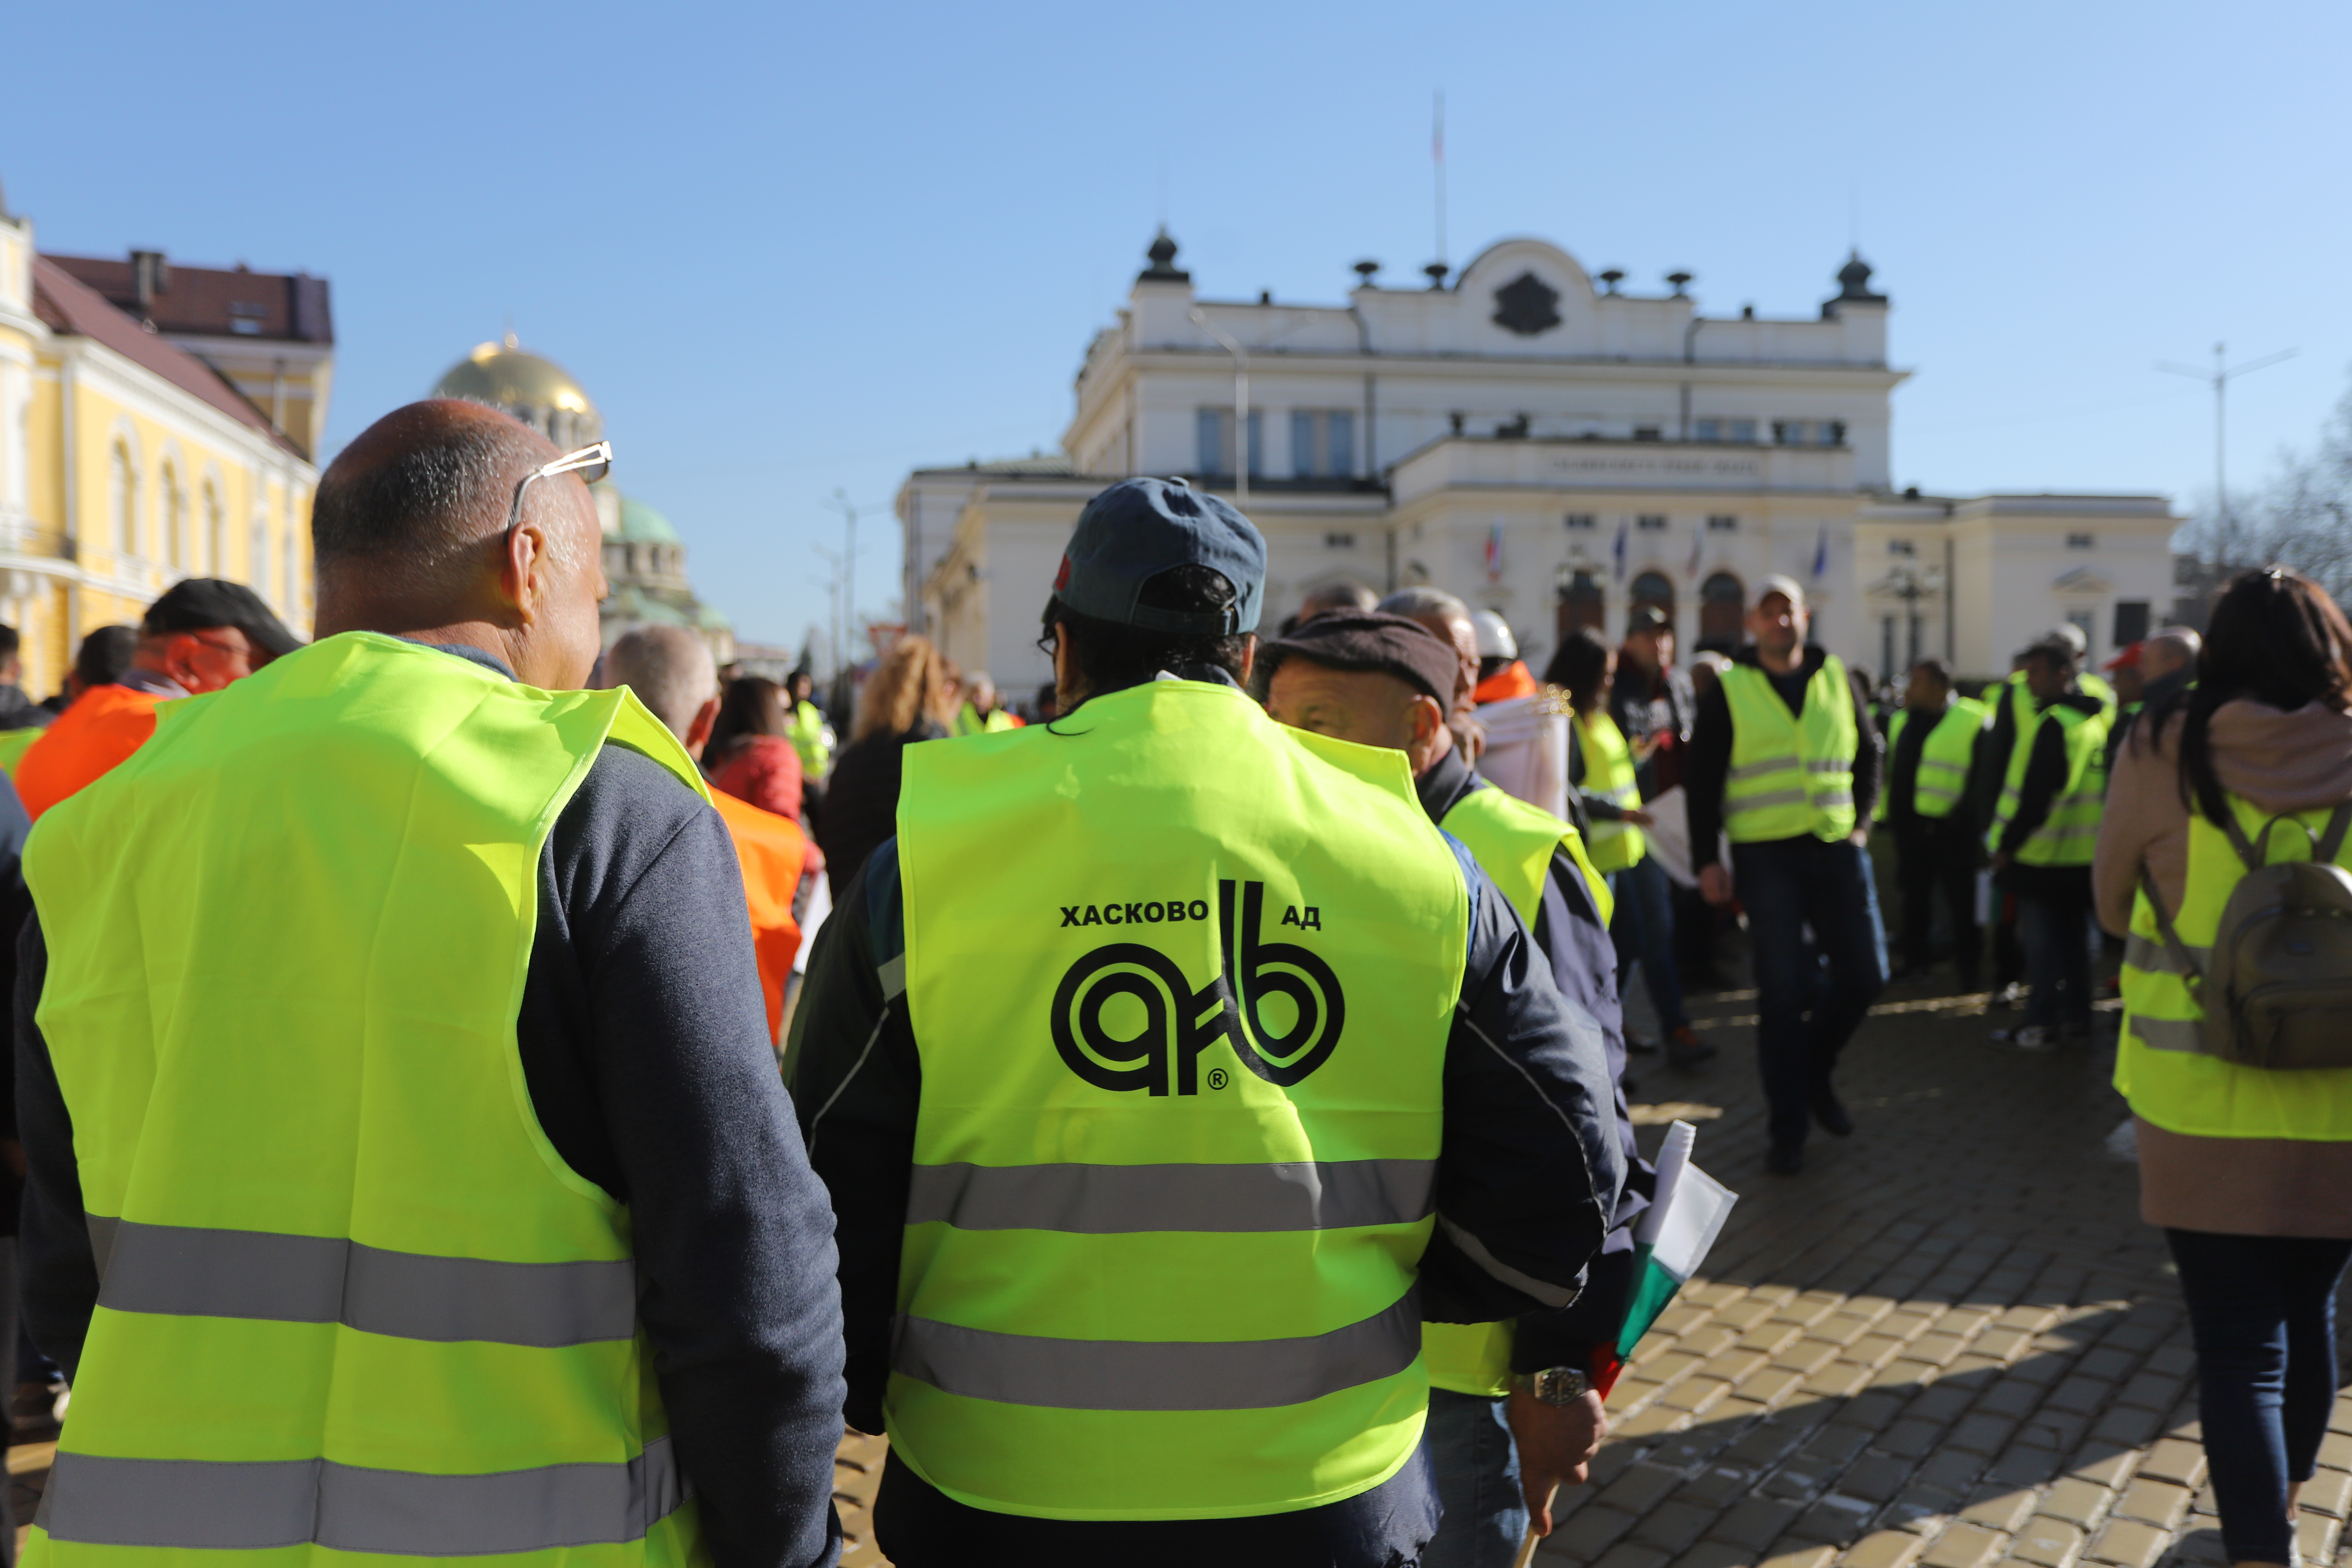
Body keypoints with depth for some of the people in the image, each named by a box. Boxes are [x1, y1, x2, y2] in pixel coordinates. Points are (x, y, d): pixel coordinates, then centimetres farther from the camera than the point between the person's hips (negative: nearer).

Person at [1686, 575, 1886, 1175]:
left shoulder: (1837, 679, 9)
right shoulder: (1728, 691, 0)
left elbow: (1867, 756, 19)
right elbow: (1702, 780, 1)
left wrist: (1861, 822, 6)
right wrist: (1708, 860, -3)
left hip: (1837, 850, 3)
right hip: (1766, 856, -3)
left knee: (1864, 974, 2)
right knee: (1782, 993, -2)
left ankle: (1815, 1069, 30)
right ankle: (1788, 1129, 9)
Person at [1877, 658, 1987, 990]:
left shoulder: (1971, 722, -8)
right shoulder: (1903, 722, 14)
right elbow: (1891, 772, 20)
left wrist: (1966, 813, -14)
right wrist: (1889, 812, 15)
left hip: (1949, 827, -7)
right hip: (1909, 824, 7)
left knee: (1960, 899, 0)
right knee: (1915, 897, 13)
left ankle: (1970, 966, 9)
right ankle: (1916, 960, 23)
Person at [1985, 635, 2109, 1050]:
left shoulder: (2054, 724, -18)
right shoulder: (2096, 719, 11)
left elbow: (2036, 795, -22)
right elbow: (2095, 787, 16)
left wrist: (2007, 844, -16)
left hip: (2042, 855, -8)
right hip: (2083, 855, 9)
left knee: (2040, 940, -1)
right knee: (2073, 934, 15)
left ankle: (2041, 1024, 3)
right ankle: (2077, 1016, 22)